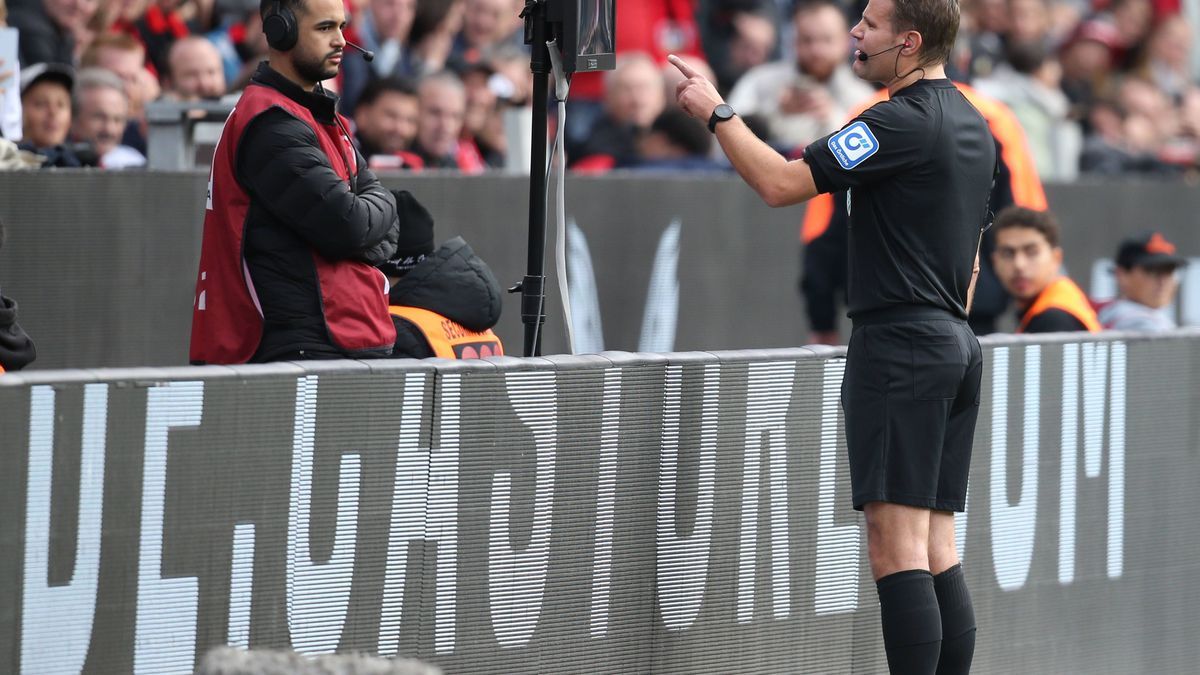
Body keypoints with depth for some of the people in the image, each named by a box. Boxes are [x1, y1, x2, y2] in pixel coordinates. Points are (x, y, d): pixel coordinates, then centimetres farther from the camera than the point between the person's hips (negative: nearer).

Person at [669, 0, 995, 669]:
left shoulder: (903, 122, -14)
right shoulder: (972, 125, 17)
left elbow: (780, 183, -17)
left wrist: (717, 112, -5)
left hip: (899, 344, -9)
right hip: (957, 346, 9)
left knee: (897, 549, -12)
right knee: (938, 550, 8)